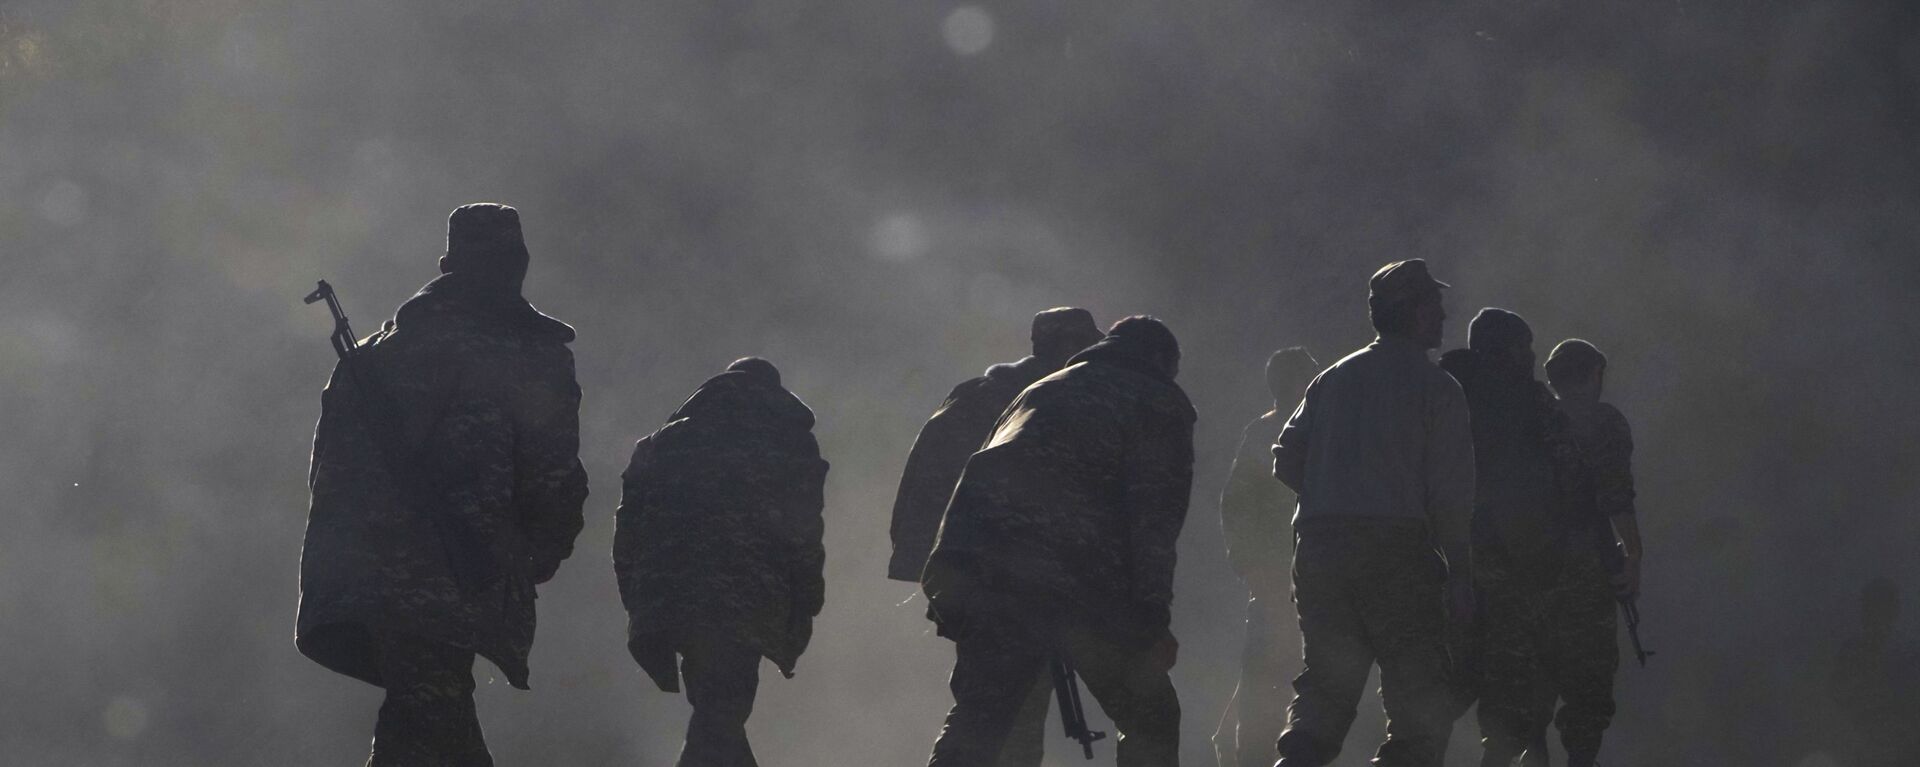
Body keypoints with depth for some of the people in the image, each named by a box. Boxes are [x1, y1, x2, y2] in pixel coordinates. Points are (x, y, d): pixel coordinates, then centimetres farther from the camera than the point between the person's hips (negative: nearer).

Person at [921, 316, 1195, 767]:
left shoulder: (1040, 391, 32)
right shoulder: (1161, 404, 12)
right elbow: (1156, 515, -3)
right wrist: (1154, 620, -6)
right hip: (1077, 585, -5)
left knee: (974, 727, 12)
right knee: (1149, 724, 9)